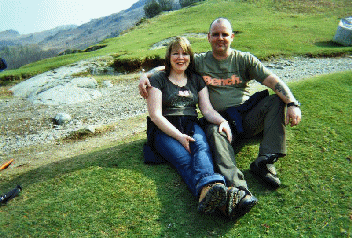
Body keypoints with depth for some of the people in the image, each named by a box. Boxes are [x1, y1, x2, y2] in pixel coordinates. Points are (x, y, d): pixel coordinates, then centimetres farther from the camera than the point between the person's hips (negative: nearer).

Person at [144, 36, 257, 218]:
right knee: (184, 160, -33)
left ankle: (207, 189, -63)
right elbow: (155, 116, -4)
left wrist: (222, 121, -12)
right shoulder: (158, 80, 6)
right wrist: (179, 136, -18)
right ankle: (212, 194, -62)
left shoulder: (196, 80, 20)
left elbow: (207, 110, 11)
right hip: (164, 130, -2)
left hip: (191, 126, 3)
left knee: (202, 147, -34)